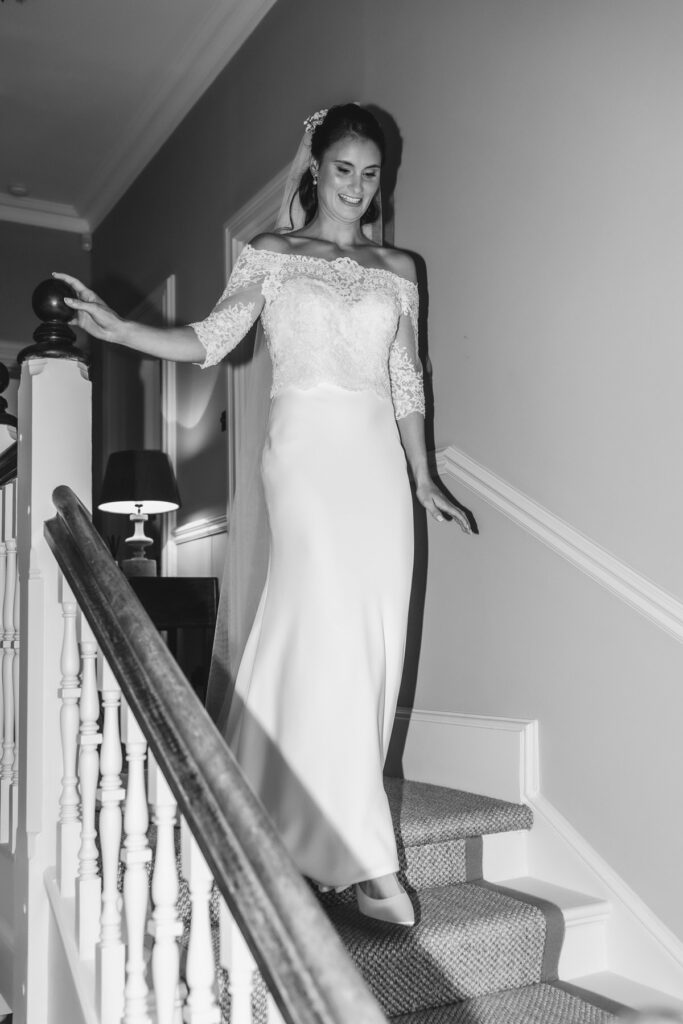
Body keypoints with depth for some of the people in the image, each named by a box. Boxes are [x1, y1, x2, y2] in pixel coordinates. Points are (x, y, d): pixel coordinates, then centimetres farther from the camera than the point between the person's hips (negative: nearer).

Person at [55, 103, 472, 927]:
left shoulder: (398, 270, 17)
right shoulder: (269, 256, 8)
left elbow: (407, 385, 16)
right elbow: (208, 342, -1)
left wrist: (424, 481, 13)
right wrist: (121, 330, -16)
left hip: (378, 459, 5)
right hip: (307, 448, -4)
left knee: (376, 634, 1)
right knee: (331, 633, -13)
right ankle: (365, 857, -9)